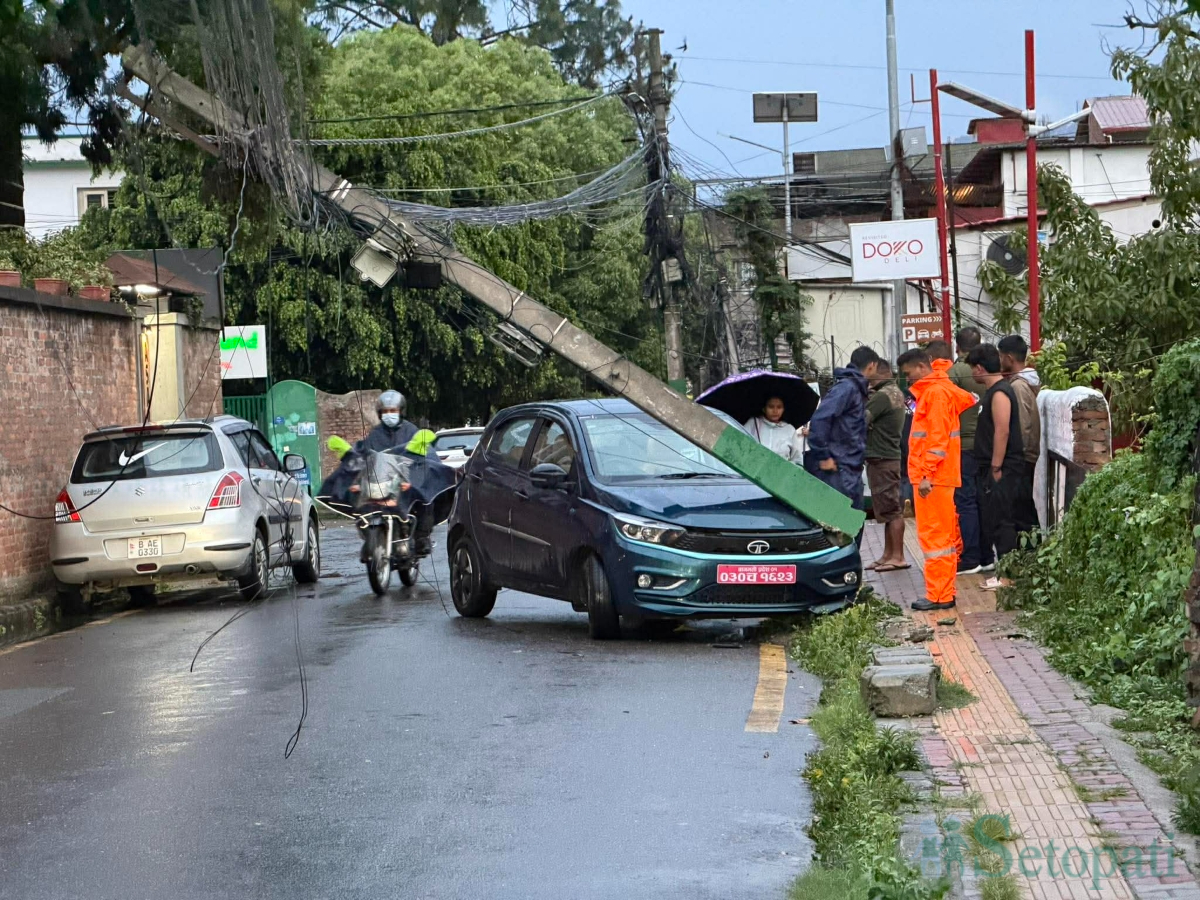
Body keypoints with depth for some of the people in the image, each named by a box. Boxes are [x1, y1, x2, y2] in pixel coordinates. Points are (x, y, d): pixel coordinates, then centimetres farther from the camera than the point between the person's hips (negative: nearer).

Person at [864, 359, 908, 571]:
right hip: (890, 456, 10)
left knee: (891, 510, -7)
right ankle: (888, 555, 19)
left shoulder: (882, 396, -17)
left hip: (881, 460, -10)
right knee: (890, 509, 13)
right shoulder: (896, 393, 15)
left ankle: (897, 557, -5)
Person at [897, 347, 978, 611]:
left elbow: (937, 438, -19)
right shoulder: (942, 389, 16)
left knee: (934, 535, -8)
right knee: (943, 536, 12)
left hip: (933, 477, -10)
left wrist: (926, 474, -21)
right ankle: (944, 592, 17)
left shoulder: (936, 393, -13)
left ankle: (939, 596, -7)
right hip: (939, 477, 10)